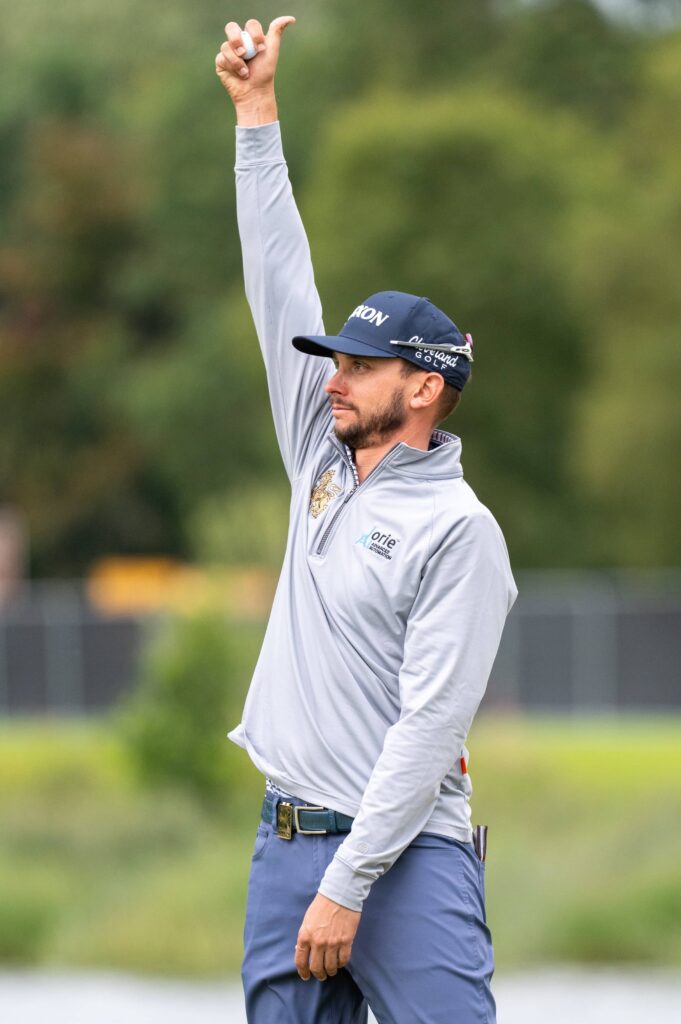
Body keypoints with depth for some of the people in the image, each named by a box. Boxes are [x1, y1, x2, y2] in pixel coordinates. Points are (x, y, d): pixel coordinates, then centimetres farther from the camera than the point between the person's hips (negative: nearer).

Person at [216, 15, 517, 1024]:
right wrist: (257, 114, 10)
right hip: (287, 835, 7)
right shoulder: (325, 461, 12)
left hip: (404, 858, -7)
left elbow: (431, 725, -16)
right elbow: (283, 287, 13)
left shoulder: (459, 530, -9)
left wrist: (346, 889, -20)